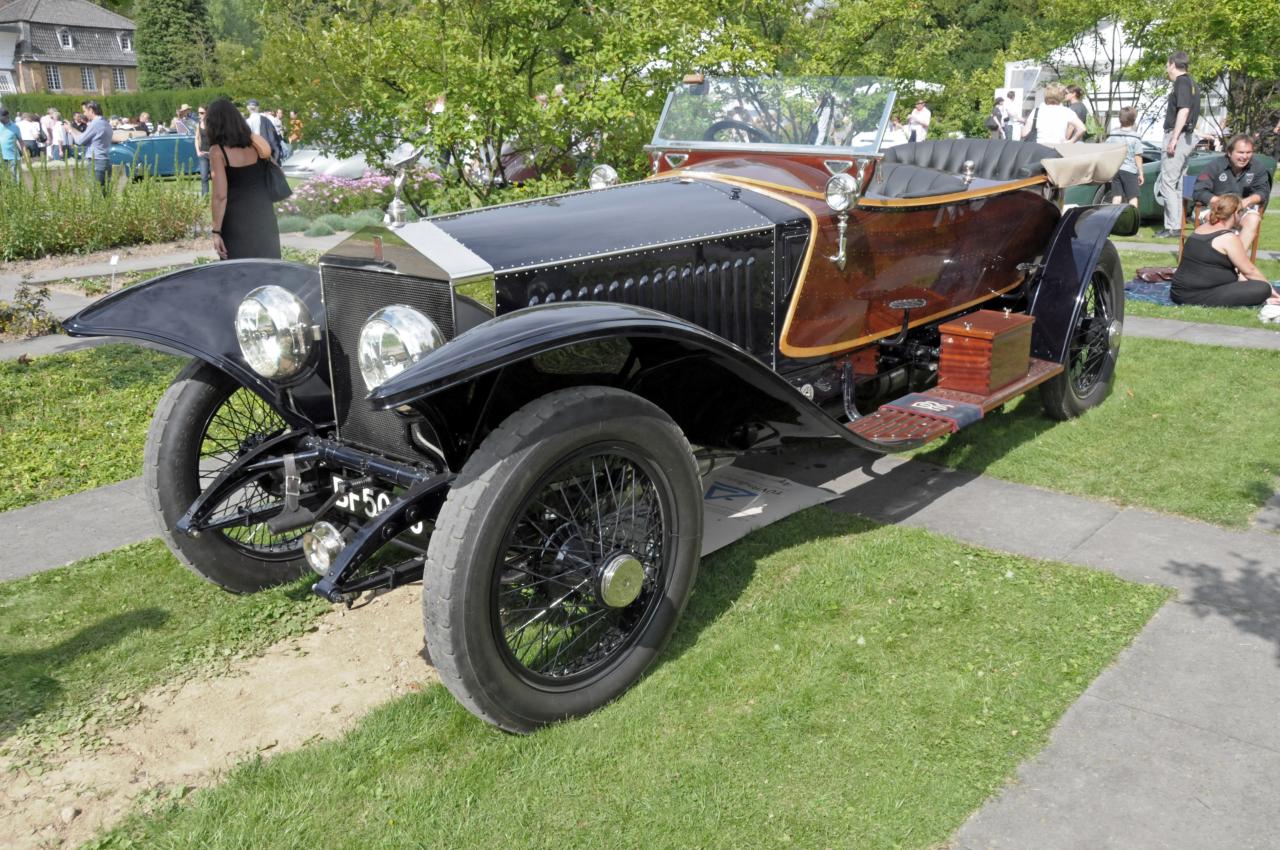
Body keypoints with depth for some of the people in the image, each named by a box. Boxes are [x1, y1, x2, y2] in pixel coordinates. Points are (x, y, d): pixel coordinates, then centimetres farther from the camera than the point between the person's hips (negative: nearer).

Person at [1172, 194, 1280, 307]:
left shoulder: (1200, 229, 14)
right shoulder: (1229, 238, -11)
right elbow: (1249, 271, -2)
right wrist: (1270, 288, 12)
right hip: (1200, 299, -9)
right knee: (1262, 288, -11)